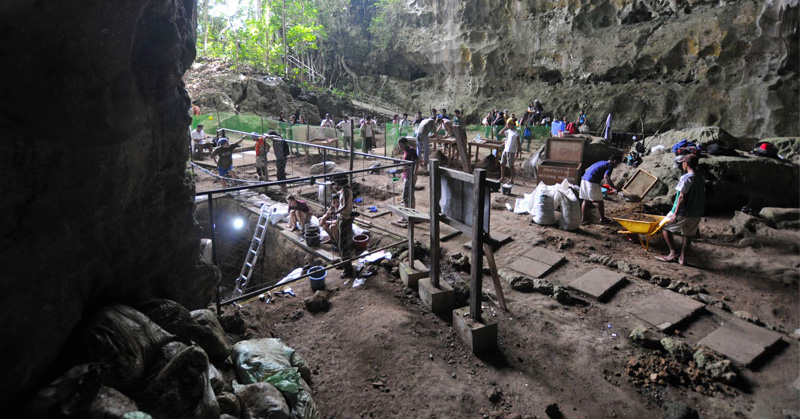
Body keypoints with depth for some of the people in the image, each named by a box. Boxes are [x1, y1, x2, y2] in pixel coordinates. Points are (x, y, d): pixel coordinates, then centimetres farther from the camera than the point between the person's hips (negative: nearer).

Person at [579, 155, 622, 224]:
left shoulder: (601, 163, 25)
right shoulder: (610, 165, -1)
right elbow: (606, 177, -18)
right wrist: (614, 187, -11)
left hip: (584, 179, 8)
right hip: (592, 182, -8)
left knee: (585, 200, 13)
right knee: (599, 201, 7)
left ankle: (583, 219, 13)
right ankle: (602, 218, 19)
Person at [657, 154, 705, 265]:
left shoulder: (686, 178, -17)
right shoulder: (701, 178, 8)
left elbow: (682, 197, -20)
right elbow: (703, 197, 13)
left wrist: (675, 213, -17)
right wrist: (700, 210, 22)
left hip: (683, 212, -7)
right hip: (696, 214, 7)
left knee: (664, 227, 8)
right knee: (688, 234, 16)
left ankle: (673, 253, 5)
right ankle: (682, 258, 18)